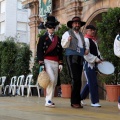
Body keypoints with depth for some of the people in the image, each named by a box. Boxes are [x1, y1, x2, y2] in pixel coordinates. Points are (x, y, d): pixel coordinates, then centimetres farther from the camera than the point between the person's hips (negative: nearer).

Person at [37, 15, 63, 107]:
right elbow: (39, 51, -5)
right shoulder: (43, 38, 1)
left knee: (54, 82, 6)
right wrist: (41, 64, -13)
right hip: (47, 61, -5)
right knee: (51, 79, -20)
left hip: (55, 62, 5)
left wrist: (60, 63, 6)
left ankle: (49, 100, 17)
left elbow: (60, 52, 16)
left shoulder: (58, 39, 15)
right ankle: (48, 100, -15)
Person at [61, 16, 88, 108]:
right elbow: (64, 45, -8)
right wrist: (68, 40, -29)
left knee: (78, 80, 5)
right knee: (75, 79, -15)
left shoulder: (81, 35, 23)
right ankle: (74, 101, -10)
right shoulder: (67, 33, 3)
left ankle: (77, 101, 11)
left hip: (80, 59, 6)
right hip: (71, 57, -6)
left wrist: (86, 50, 12)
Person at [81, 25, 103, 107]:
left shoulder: (94, 40, 18)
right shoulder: (86, 40, -10)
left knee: (90, 83, 13)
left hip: (94, 64, 9)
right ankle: (95, 102, -1)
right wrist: (95, 59, -19)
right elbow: (86, 53, -18)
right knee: (93, 83, -7)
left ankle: (81, 98, 24)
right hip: (89, 63, -9)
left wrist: (100, 59, 10)